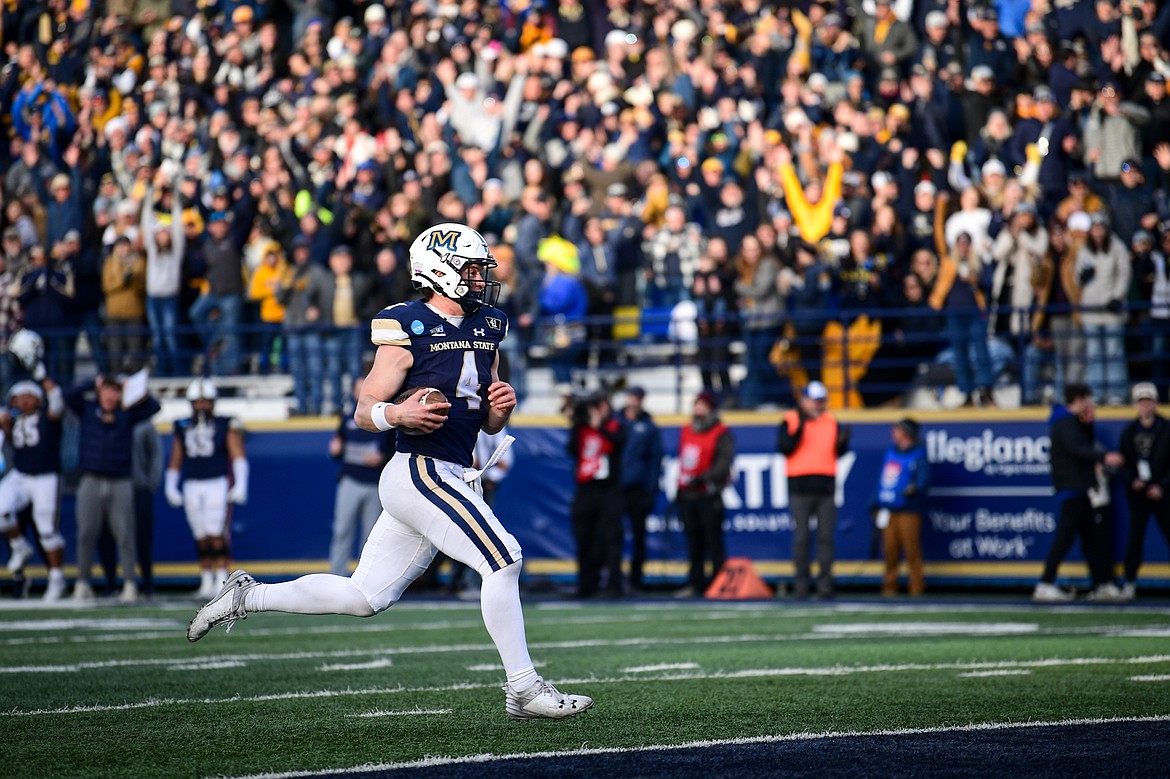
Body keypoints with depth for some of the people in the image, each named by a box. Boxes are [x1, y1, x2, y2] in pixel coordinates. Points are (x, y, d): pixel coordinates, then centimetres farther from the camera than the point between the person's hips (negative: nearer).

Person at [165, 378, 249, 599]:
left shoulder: (226, 426, -1)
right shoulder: (183, 428, 11)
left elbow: (238, 456, -7)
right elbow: (175, 461, 18)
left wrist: (240, 485, -17)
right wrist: (170, 487, 10)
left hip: (218, 484, -4)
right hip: (192, 487, 4)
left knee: (216, 535, -12)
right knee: (201, 538, 7)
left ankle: (221, 579, -9)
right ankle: (206, 581, 13)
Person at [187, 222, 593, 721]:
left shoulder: (487, 329, 15)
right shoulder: (408, 329, -8)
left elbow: (490, 425, 21)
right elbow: (364, 412, -6)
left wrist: (501, 406, -2)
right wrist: (397, 414, -27)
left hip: (447, 481, 8)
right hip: (420, 471, -8)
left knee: (365, 597, 10)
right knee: (503, 560, -15)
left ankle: (249, 596, 23)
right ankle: (523, 690, -8)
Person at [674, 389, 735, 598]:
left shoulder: (721, 434, -6)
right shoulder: (686, 431, 17)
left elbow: (725, 463, -16)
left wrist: (703, 478, -26)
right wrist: (679, 490, 22)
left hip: (708, 496, -7)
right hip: (688, 495, 7)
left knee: (713, 540, -8)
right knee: (694, 543, 10)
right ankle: (695, 583, 14)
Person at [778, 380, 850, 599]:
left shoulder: (831, 421, 14)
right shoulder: (790, 421, 3)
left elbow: (839, 452, 13)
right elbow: (784, 448, -9)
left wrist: (842, 441, -8)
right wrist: (800, 428, -18)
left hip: (826, 487, 3)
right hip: (800, 488, -3)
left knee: (826, 537, 0)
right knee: (801, 537, -3)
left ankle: (825, 585, 2)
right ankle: (801, 585, 0)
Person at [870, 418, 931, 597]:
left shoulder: (918, 455, -1)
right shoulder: (890, 452, 19)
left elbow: (924, 476, -13)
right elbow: (881, 479, 22)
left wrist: (915, 488, -33)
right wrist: (875, 504, 18)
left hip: (908, 510, -6)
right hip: (888, 511, 6)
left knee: (912, 551, -9)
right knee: (890, 551, 7)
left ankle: (916, 589, -7)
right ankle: (889, 587, 12)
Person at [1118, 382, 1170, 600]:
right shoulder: (1129, 432, 11)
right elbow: (1123, 461, 12)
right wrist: (1132, 480, -6)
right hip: (1138, 492, 2)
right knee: (1134, 535, -3)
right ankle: (1130, 582, 0)